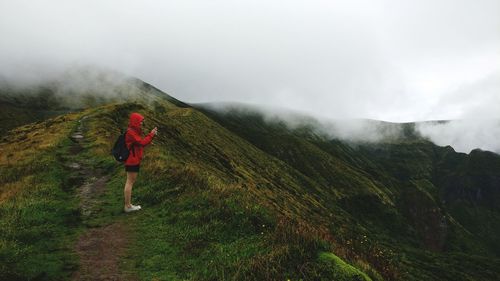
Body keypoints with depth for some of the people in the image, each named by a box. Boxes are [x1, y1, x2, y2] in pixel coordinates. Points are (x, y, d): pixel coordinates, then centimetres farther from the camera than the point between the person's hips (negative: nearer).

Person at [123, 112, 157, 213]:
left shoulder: (134, 131, 13)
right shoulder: (130, 132, -17)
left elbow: (141, 143, 12)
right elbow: (142, 143, -22)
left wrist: (151, 135, 3)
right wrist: (151, 134, -14)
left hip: (134, 160, 10)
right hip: (132, 160, -10)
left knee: (131, 181, 14)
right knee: (130, 182, -4)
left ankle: (128, 204, 22)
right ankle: (127, 206, 3)